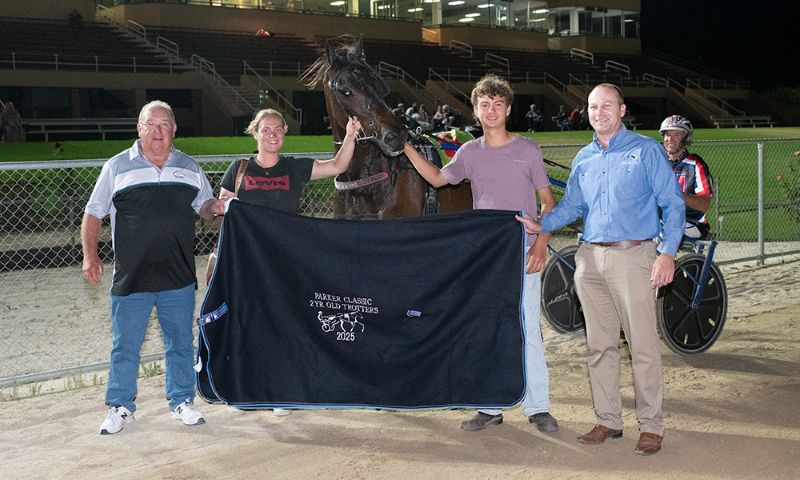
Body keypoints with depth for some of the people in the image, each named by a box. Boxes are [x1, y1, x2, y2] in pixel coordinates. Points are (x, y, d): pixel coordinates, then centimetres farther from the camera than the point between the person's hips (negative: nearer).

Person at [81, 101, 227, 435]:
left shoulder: (189, 168, 10)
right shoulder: (117, 167, 3)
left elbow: (203, 206, 20)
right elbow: (93, 214, 5)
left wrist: (215, 208, -4)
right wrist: (90, 255, -5)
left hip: (179, 279, 2)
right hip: (131, 279, -2)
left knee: (181, 343, 10)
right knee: (125, 346, 4)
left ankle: (182, 401, 24)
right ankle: (120, 407, 18)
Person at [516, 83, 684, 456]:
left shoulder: (646, 150, 1)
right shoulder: (583, 159, 15)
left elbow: (673, 203, -2)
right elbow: (571, 205, 21)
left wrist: (667, 252, -12)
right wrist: (542, 225, 1)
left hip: (633, 257, -5)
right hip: (590, 258, 5)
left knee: (643, 346, -4)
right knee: (599, 345, 9)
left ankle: (651, 425, 6)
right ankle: (608, 420, 19)